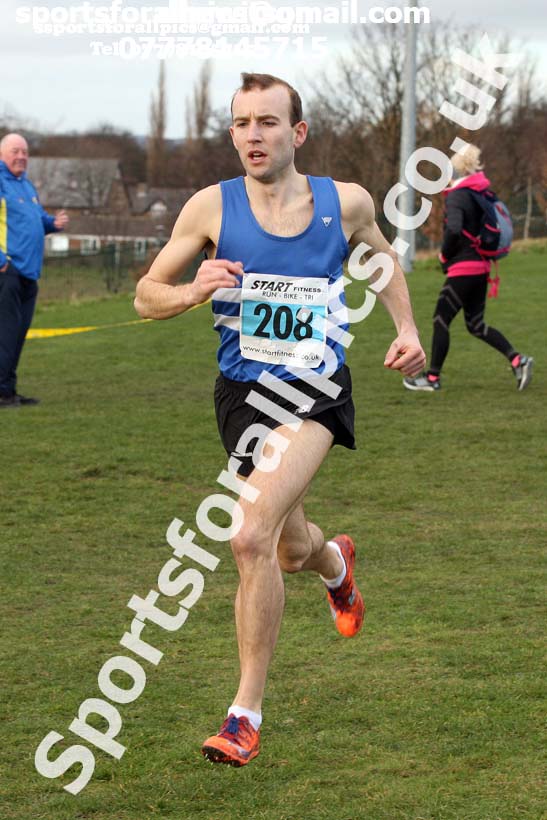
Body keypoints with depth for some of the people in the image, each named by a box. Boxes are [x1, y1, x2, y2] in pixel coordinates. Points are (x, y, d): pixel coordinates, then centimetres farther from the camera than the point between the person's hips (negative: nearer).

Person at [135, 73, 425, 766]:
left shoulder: (345, 202, -3)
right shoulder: (212, 207, -5)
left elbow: (380, 256, 20)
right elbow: (146, 297, 1)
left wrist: (406, 328, 7)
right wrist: (191, 292, -21)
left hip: (316, 392, -3)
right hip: (242, 392, 3)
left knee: (252, 537, -24)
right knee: (289, 552, 19)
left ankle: (246, 713, -13)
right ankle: (335, 562, 60)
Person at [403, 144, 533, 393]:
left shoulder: (456, 197, -14)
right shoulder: (484, 193, 10)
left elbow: (453, 230, -28)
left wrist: (445, 255, -12)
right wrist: (487, 251, 15)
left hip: (462, 269, -8)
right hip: (482, 267, 8)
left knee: (441, 321, 3)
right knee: (476, 325, 14)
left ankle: (432, 378, 9)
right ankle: (517, 360, 1)